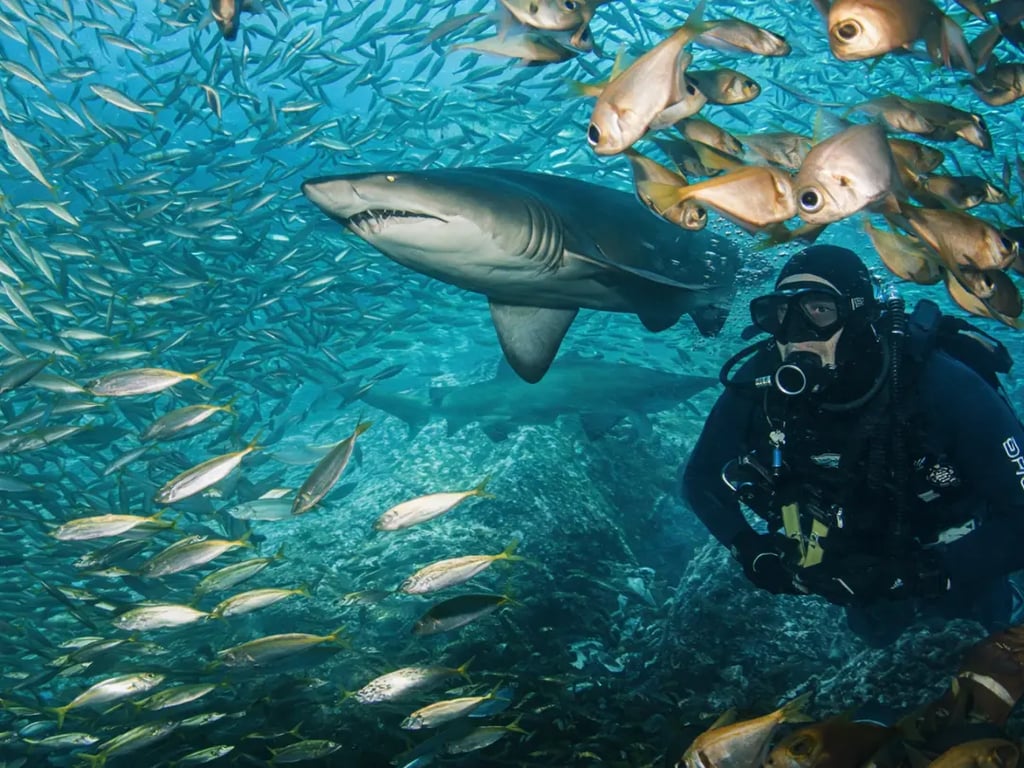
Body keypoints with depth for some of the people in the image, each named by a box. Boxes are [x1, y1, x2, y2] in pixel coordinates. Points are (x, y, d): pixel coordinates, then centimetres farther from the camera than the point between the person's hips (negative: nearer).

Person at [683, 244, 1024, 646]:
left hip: (953, 568, -3)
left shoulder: (941, 387, -36)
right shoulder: (761, 384, -26)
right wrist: (750, 549, -24)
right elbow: (701, 476, -10)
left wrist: (915, 575, -41)